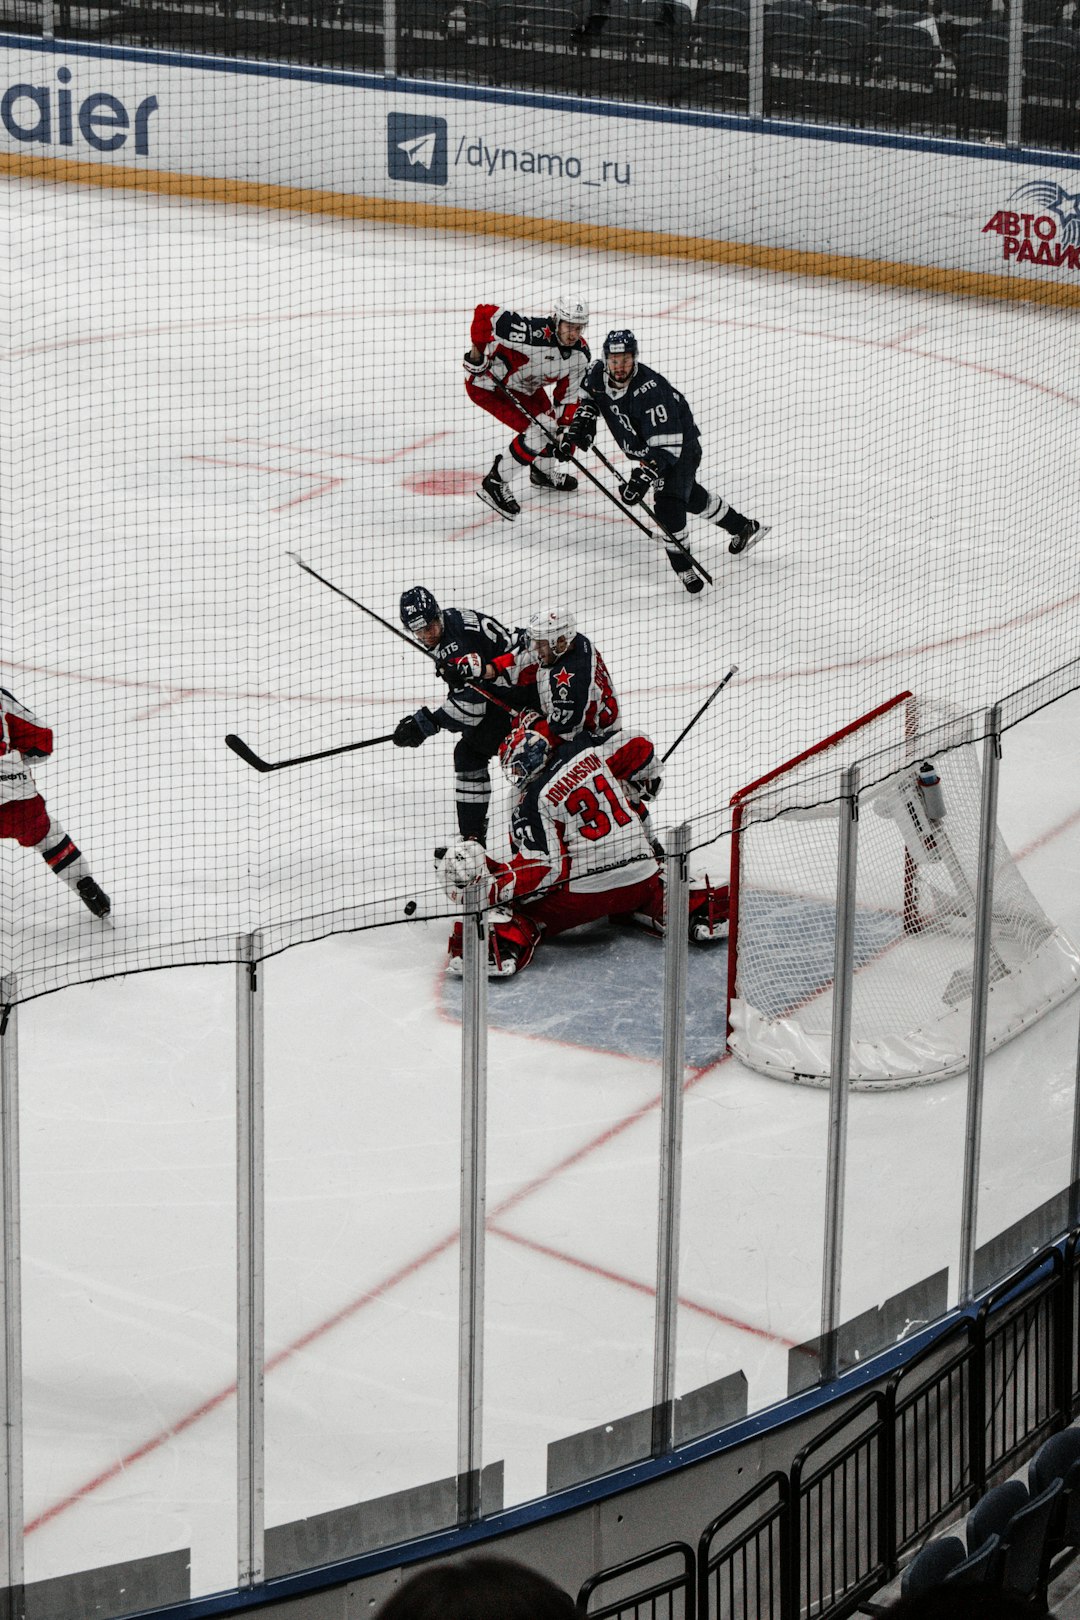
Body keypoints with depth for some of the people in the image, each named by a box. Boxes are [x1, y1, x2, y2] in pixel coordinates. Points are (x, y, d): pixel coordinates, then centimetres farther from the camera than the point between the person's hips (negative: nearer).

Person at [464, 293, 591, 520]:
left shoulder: (580, 355, -12)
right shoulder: (533, 333, -36)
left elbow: (568, 395, -3)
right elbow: (485, 313, -36)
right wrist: (477, 353, -31)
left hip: (523, 387, 8)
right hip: (487, 383, -8)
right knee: (539, 430, -18)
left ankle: (544, 471, 43)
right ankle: (494, 484, -8)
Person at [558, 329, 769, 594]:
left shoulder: (650, 390, -37)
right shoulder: (598, 375, -16)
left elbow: (666, 445, -38)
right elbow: (590, 397, 12)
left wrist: (643, 477, -45)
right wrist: (583, 420, -4)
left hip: (680, 445, -8)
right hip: (644, 449, 8)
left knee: (668, 502, -25)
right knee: (691, 496, 23)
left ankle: (682, 566, -10)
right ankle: (744, 527, 42)